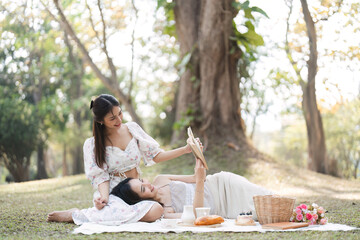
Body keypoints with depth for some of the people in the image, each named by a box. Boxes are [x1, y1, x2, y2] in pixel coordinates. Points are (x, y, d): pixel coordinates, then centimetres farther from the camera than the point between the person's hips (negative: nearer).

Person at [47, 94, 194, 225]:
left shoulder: (132, 129, 9)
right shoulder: (93, 144, -1)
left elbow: (155, 156, 12)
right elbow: (101, 176, -5)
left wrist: (185, 149, 3)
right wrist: (104, 196, -26)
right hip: (113, 192, -4)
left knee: (156, 210, -31)